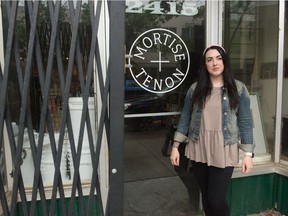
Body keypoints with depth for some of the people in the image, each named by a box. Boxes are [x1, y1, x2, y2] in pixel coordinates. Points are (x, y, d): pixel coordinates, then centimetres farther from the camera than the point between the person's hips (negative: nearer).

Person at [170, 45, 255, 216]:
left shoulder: (238, 89, -1)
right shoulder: (195, 88, 3)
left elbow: (245, 122, -1)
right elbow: (185, 118, 5)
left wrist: (248, 153, -4)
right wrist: (175, 146, 3)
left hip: (224, 151, -2)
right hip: (199, 150, 3)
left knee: (217, 199, -1)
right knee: (206, 197, 15)